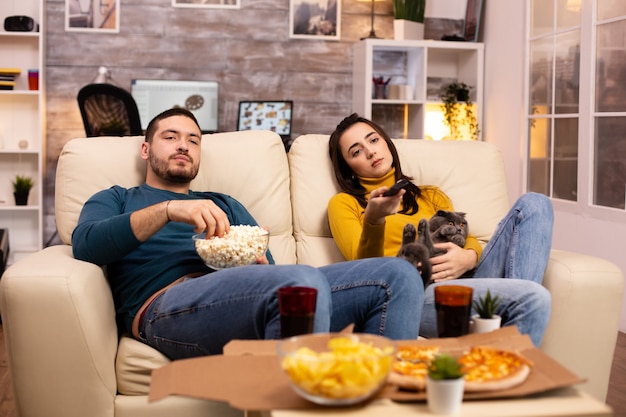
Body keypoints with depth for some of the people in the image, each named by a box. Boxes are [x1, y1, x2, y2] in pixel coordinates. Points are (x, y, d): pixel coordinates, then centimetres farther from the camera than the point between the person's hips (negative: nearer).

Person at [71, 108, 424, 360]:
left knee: (397, 275, -13)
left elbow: (269, 269, 25)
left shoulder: (225, 205, 37)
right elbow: (84, 245, 2)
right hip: (166, 303, -5)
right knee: (304, 281, -37)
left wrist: (259, 263, -1)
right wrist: (167, 210, -11)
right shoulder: (115, 199, 26)